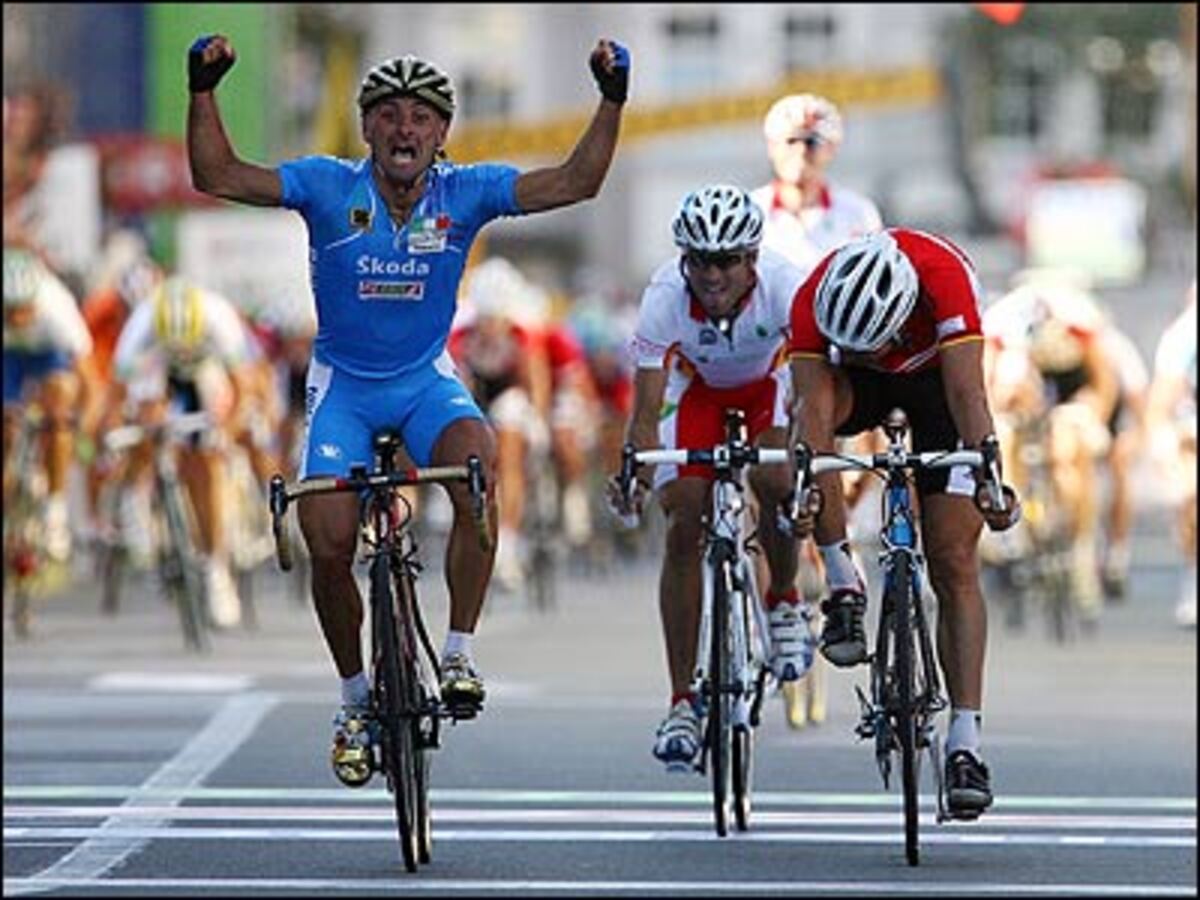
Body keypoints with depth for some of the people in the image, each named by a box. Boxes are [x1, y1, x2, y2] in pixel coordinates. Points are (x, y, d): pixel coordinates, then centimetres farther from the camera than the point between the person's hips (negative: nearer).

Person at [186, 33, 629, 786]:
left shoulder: (466, 193, -11)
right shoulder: (330, 188, -13)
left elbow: (575, 183, -15)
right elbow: (218, 177, -18)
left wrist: (612, 101, -26)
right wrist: (204, 90, -30)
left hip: (427, 382, 0)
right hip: (344, 386, 0)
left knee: (477, 462, -33)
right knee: (328, 544, -14)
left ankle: (460, 652, -22)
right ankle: (356, 700, 12)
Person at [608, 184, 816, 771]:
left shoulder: (784, 285, -36)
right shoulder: (665, 297, -34)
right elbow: (646, 408, -34)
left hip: (768, 381, 0)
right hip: (695, 386, 0)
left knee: (775, 481, -29)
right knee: (683, 526, -13)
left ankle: (784, 602, 2)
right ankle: (683, 700, -7)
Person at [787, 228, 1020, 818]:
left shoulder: (944, 277, -40)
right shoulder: (814, 301, -34)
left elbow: (967, 391, -45)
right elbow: (811, 404, -40)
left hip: (935, 375, -1)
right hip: (863, 388, 1)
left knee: (954, 563, -10)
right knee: (814, 413, -36)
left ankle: (965, 743, -10)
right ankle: (843, 586, -21)